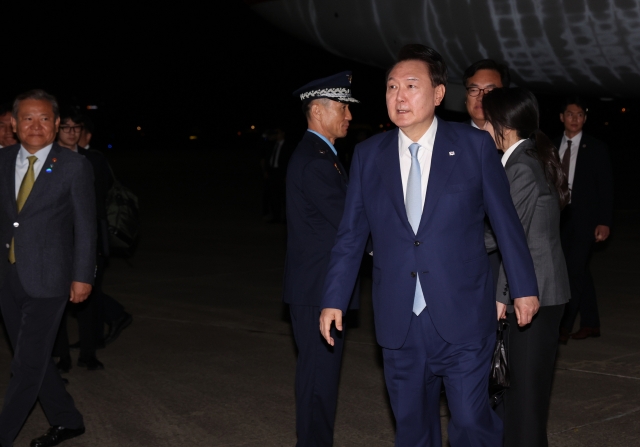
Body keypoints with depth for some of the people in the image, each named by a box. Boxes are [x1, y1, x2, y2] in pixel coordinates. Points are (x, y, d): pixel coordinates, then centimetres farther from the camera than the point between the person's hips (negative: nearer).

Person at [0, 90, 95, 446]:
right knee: (33, 357, 14)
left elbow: (86, 226, -5)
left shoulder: (75, 166, -7)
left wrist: (82, 277, -8)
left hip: (47, 279, -5)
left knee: (29, 363, -3)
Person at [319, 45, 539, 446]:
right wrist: (334, 300, 6)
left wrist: (524, 288, 4)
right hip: (399, 322, 3)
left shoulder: (475, 145, -3)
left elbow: (506, 221, 2)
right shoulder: (368, 155, 4)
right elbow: (351, 234, 9)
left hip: (462, 318, -3)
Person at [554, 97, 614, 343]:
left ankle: (564, 328, -9)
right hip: (560, 217, 4)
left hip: (585, 219, -4)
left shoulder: (596, 148, -1)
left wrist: (604, 222, -10)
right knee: (580, 272, 11)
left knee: (574, 271, -11)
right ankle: (590, 324, 21)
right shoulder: (553, 146, 8)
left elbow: (606, 186, -2)